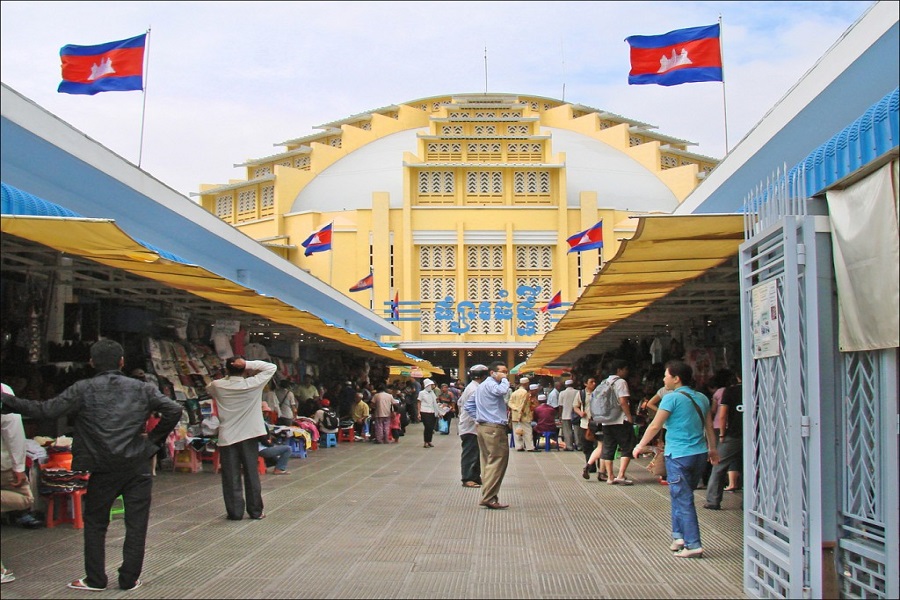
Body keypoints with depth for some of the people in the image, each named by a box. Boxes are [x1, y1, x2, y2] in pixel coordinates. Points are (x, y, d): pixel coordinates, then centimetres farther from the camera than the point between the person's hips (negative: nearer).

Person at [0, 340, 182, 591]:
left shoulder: (83, 389, -3)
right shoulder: (142, 389, 3)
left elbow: (47, 410, -9)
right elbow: (174, 410, -3)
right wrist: (154, 439, 7)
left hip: (102, 469, -1)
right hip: (137, 467, 1)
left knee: (95, 523, 15)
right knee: (136, 523, 8)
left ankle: (95, 579, 17)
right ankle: (129, 578, 12)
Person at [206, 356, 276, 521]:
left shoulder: (218, 386, -4)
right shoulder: (252, 384, -9)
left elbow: (208, 388, 20)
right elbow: (271, 368, 0)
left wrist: (227, 376, 12)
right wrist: (248, 364, -8)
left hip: (227, 437, 0)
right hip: (249, 436, 0)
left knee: (231, 477, 5)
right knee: (251, 474, 8)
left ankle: (235, 512, 7)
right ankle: (256, 511, 13)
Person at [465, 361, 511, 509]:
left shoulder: (482, 386, 20)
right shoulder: (491, 384, -12)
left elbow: (469, 405, 23)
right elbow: (502, 391, -34)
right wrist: (504, 379, -15)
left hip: (482, 427, 11)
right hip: (494, 429, -11)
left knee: (487, 462, 12)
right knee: (498, 462, -10)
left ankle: (488, 496, 14)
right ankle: (489, 498, -13)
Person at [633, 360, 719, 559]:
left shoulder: (672, 398, -11)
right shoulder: (701, 398, 9)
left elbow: (655, 426, -7)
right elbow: (709, 426, 16)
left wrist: (640, 446, 3)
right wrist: (712, 449, 27)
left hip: (679, 456, -7)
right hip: (700, 454, 7)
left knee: (683, 500, -2)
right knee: (680, 496, 20)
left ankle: (693, 545, -3)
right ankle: (679, 535, 22)